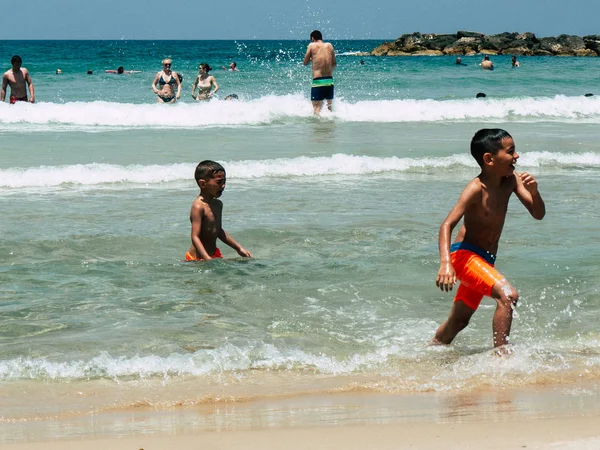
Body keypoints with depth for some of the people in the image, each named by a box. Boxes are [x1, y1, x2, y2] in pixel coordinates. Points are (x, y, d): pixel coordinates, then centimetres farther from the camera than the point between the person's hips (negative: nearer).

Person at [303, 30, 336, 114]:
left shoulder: (312, 45, -1)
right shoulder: (329, 45, 9)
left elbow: (305, 63, 6)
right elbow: (334, 64, 14)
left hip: (317, 81, -4)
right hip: (330, 80, 4)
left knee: (317, 106, -7)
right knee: (330, 105, 20)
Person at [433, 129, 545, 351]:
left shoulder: (511, 180, 1)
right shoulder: (477, 189, -20)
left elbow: (538, 214, 4)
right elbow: (447, 225, -28)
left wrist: (534, 192, -18)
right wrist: (445, 263, -43)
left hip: (485, 259, 8)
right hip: (464, 254, -8)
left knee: (459, 320, 20)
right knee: (508, 295, -28)